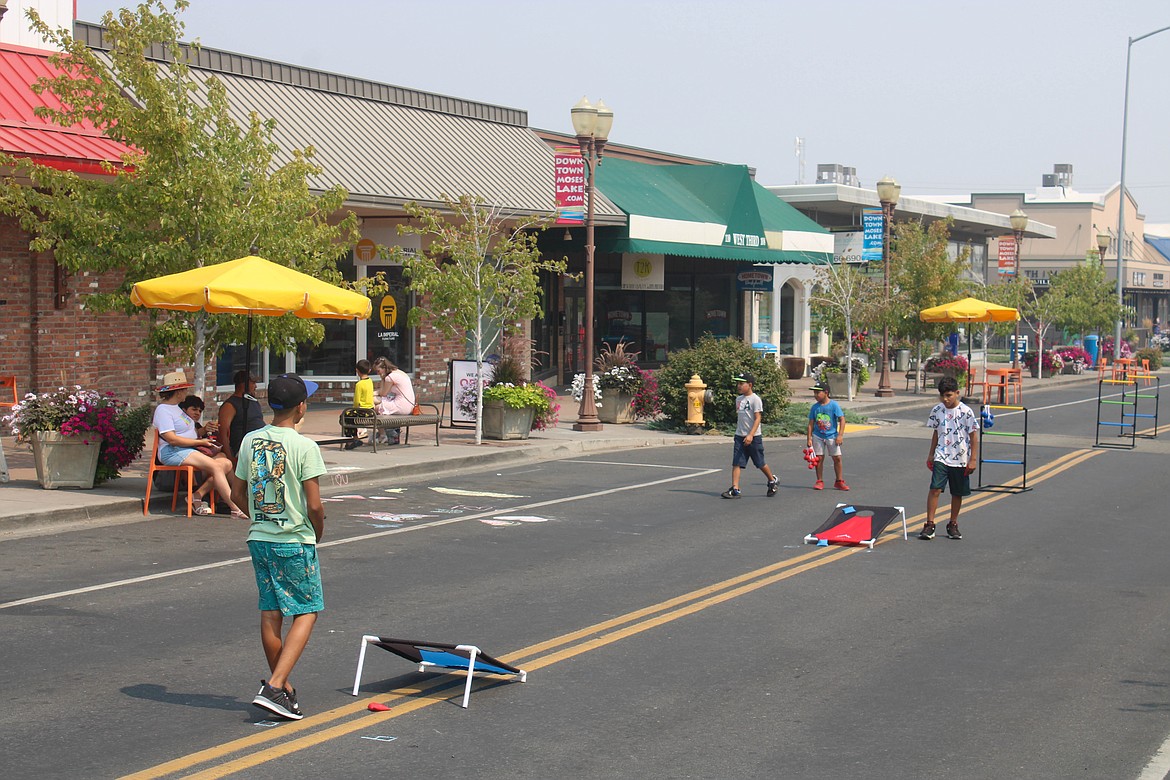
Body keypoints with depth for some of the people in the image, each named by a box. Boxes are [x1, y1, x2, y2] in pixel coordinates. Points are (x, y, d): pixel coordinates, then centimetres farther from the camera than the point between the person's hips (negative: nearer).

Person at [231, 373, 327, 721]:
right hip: (295, 542, -6)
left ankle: (282, 687, 22)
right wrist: (318, 534, 4)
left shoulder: (250, 441, 2)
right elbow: (314, 505, -15)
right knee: (306, 613, 3)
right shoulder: (304, 447, -16)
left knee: (271, 612, 13)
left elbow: (238, 493, 10)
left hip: (259, 537, 6)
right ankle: (274, 687, -9)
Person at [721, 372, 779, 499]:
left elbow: (758, 418, -16)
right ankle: (735, 489, -8)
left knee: (760, 463, 7)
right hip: (739, 436, 6)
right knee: (736, 463, -5)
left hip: (753, 437, -6)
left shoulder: (755, 399, -11)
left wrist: (751, 435, -24)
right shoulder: (739, 399, 11)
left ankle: (773, 481, 30)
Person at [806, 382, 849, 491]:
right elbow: (811, 424, 5)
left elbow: (842, 419, -8)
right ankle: (820, 482, 13)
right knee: (819, 458, 2)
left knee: (837, 458, -3)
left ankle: (839, 481, 7)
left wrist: (840, 435, -15)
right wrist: (809, 438, 0)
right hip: (818, 436, 2)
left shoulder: (834, 405, -7)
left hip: (832, 436, -2)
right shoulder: (814, 407, 2)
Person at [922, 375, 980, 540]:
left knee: (957, 493, 9)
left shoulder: (966, 412, -9)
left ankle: (953, 525, 24)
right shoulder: (937, 410, 1)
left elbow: (974, 436, -4)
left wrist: (973, 459, -6)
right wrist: (931, 455, 16)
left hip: (960, 460, -1)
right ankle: (929, 524, -9)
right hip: (941, 458, 1)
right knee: (935, 488, -12)